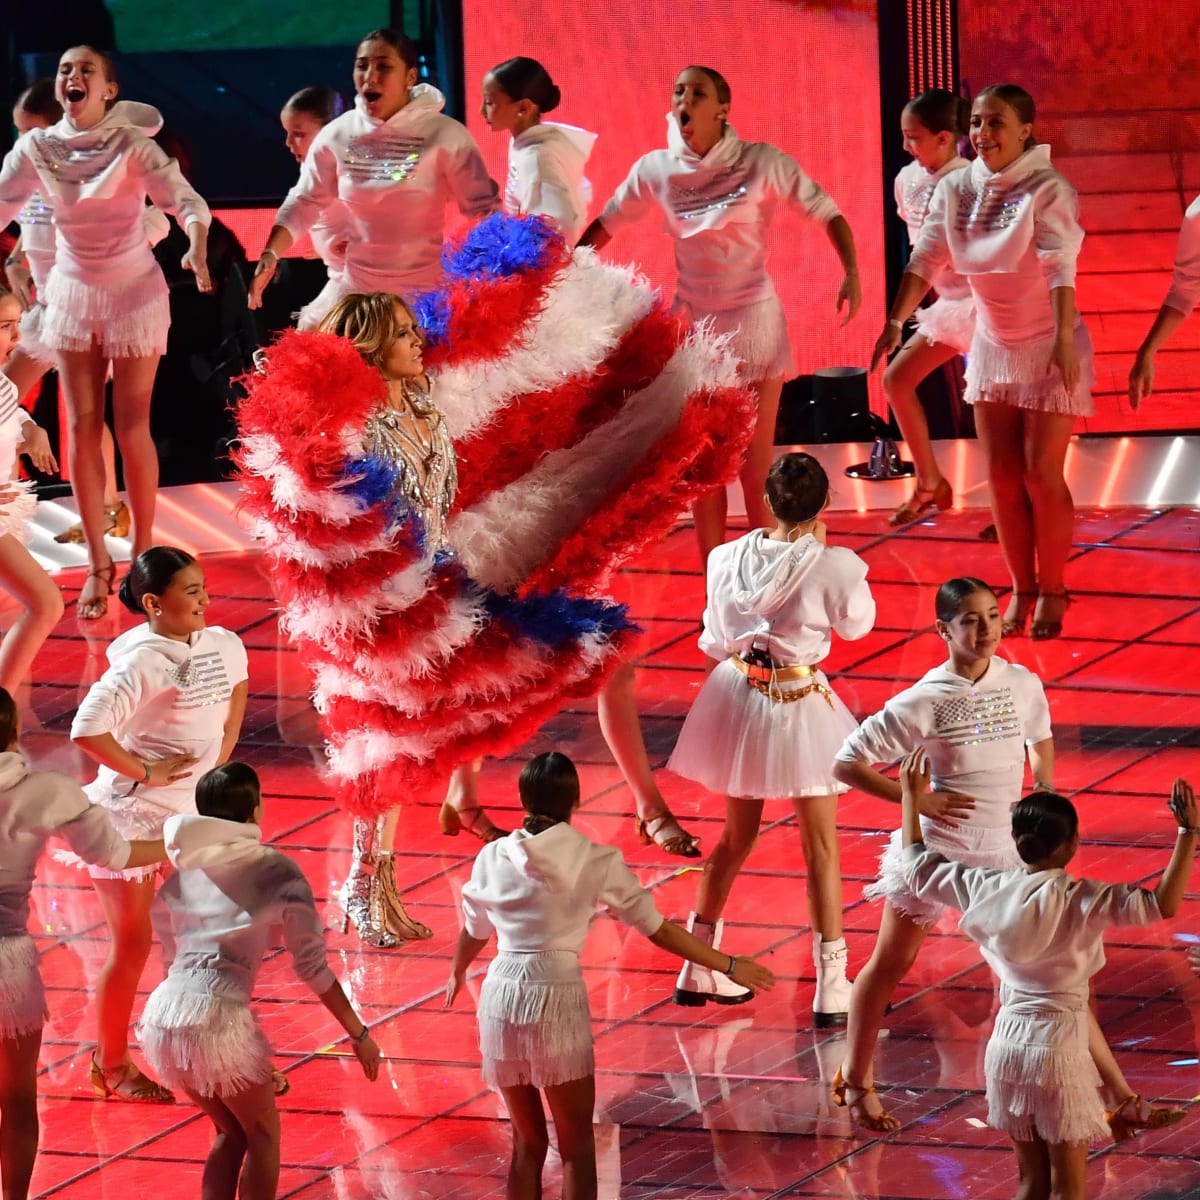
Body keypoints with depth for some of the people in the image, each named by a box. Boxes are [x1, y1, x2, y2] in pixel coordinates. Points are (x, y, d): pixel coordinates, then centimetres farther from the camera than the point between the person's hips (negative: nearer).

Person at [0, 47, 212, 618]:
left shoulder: (132, 144, -17)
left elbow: (186, 200, -25)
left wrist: (197, 247, -46)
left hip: (134, 293, -3)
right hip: (72, 294, 3)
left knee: (131, 428, 1)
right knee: (82, 429, 3)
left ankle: (143, 552, 15)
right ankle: (97, 563, 11)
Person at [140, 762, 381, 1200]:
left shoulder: (179, 870, 14)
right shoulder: (276, 871, 1)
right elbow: (312, 967, 3)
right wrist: (358, 1033, 10)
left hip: (163, 1014, 5)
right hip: (219, 1016, -5)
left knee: (231, 1132, 23)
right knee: (263, 1135, 16)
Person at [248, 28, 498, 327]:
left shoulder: (445, 135, -9)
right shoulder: (336, 135, 1)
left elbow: (483, 209, -7)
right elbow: (304, 203, 9)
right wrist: (270, 256, -4)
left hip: (426, 293, -3)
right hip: (356, 291, 4)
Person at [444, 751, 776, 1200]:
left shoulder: (494, 857, 3)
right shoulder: (595, 862, -6)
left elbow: (473, 932, 19)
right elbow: (659, 930, -2)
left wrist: (456, 976, 41)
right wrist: (728, 965, 9)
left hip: (501, 995, 4)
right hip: (557, 998, -4)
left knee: (527, 1141, 16)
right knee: (576, 1145, 8)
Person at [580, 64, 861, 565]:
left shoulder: (761, 163, -12)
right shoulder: (656, 170, -4)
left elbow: (828, 213, -8)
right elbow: (604, 227, 9)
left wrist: (851, 273, -23)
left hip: (752, 318, -3)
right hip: (693, 323, 3)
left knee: (755, 471, -3)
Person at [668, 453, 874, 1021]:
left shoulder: (728, 559, -8)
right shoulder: (833, 567, -20)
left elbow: (716, 641, 4)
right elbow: (856, 624, 0)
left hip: (737, 695, 5)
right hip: (800, 703, -5)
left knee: (737, 835, 21)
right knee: (820, 847, 6)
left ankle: (699, 967, 30)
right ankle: (831, 986, 5)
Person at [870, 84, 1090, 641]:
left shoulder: (1047, 189, -18)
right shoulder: (956, 190, -1)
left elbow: (1060, 268, -28)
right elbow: (926, 259, -3)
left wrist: (1064, 339, -39)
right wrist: (895, 322, -14)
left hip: (1048, 346, -5)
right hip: (992, 344, 6)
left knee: (1041, 474, -4)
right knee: (1002, 475, 7)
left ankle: (1051, 591, 12)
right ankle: (1021, 590, 19)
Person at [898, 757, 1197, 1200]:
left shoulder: (988, 890, -2)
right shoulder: (1081, 901, -17)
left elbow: (918, 868, 12)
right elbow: (1162, 905, -25)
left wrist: (912, 797, 22)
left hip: (1008, 1043, 5)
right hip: (1058, 1047, -5)